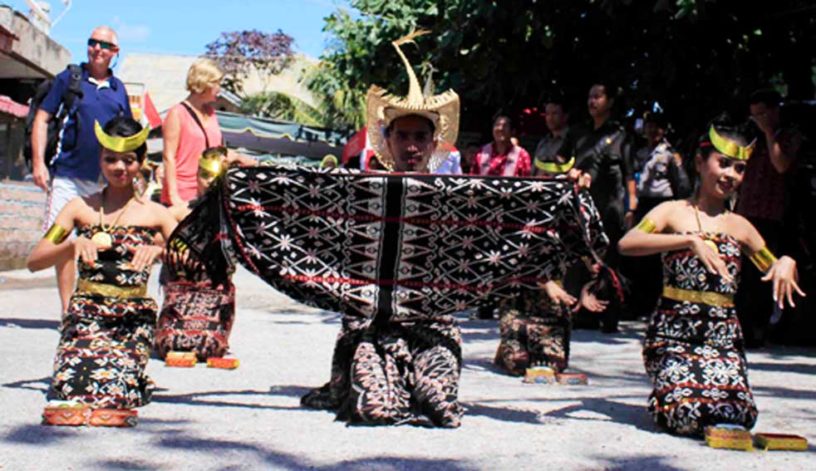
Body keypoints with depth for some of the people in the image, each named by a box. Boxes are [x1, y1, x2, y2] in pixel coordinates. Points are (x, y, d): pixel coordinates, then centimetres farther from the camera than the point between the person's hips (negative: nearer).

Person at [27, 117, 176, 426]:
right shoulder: (82, 207, 9)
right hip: (86, 312, 1)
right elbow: (34, 261, 2)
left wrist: (159, 251, -22)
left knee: (115, 393, -22)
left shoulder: (154, 214, 7)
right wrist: (73, 244, -16)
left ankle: (138, 383, 14)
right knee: (73, 387, -21)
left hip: (134, 318, -1)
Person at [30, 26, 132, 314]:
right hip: (68, 175, -2)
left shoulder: (118, 88, 14)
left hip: (106, 181, 3)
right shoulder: (68, 79, 4)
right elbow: (41, 119, 3)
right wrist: (38, 162, -7)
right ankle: (67, 310, 5)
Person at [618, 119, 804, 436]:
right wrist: (690, 240, -25)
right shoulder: (674, 212, 2)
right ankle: (664, 397, 12)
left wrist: (787, 263, -3)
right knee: (686, 414, -24)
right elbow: (626, 244, -17)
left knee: (737, 416, -20)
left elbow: (775, 272, 22)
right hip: (673, 333, -3)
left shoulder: (739, 227, 13)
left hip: (723, 335, 3)